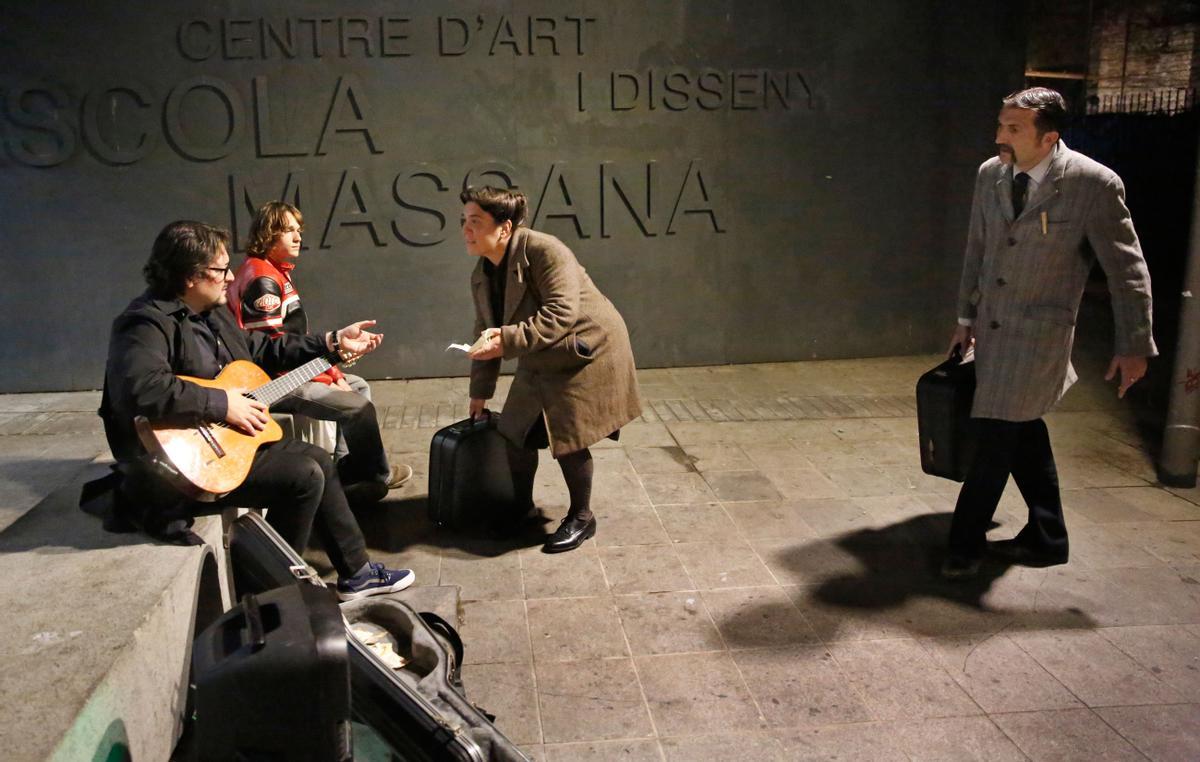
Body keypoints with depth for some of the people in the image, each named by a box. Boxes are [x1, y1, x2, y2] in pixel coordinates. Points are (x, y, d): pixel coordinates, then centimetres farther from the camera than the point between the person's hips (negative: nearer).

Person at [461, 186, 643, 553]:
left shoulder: (544, 251, -24)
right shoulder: (481, 275, 1)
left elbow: (562, 313, -33)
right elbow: (486, 334, 11)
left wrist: (507, 340, -39)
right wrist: (480, 391, 14)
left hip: (586, 351, -8)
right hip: (541, 363, 8)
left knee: (568, 438, -9)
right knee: (517, 431, 7)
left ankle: (582, 518, 13)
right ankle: (520, 506, 31)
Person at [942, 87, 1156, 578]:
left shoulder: (1093, 184, -16)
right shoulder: (990, 174, 0)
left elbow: (1127, 268, -10)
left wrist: (1134, 346, -9)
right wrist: (966, 317, 15)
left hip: (1038, 334, -6)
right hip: (992, 328, 6)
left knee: (995, 440, -6)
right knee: (1023, 435, 16)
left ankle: (966, 544, 9)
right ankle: (1046, 538, 32)